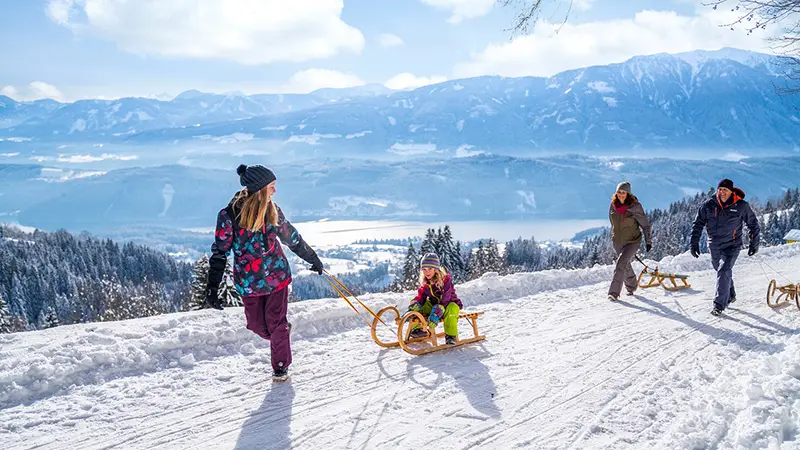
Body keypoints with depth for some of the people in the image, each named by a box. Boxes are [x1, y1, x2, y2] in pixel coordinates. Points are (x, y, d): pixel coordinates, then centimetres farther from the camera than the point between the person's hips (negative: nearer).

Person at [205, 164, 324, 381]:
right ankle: (282, 334, 37)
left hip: (277, 275, 2)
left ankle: (281, 366, 22)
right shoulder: (230, 214, -14)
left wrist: (313, 259, 21)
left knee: (276, 323, 2)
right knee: (257, 324, 4)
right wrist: (212, 287, -12)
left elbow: (292, 238, 12)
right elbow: (219, 252, -9)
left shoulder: (272, 210, -2)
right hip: (248, 281, -1)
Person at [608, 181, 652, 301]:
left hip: (632, 241, -5)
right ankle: (631, 287, 40)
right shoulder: (613, 205, 0)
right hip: (617, 242, 5)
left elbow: (645, 224, -5)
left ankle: (614, 292, -20)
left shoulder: (635, 207, -14)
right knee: (626, 265, 18)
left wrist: (648, 241, -2)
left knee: (621, 263, -20)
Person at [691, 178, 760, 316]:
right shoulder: (708, 205, -4)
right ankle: (730, 295, 41)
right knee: (721, 271, 18)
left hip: (732, 245, -4)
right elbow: (698, 224, 3)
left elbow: (753, 224, 5)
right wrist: (694, 243, -3)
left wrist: (754, 244, 6)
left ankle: (719, 305, -15)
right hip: (714, 246, 4)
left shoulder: (741, 206, -8)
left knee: (724, 272, -17)